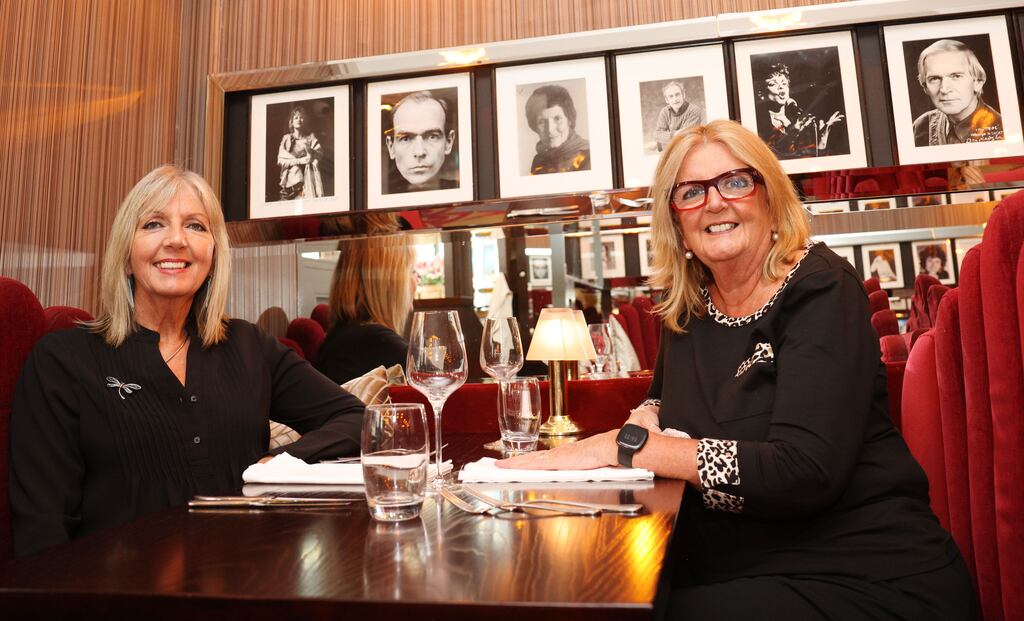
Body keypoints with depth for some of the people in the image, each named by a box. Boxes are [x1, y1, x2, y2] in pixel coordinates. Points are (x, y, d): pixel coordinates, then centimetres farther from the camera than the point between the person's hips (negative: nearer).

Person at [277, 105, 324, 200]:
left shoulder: (310, 137, 17)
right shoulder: (286, 139, 14)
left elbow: (320, 152, 3)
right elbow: (281, 160, 2)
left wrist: (309, 150, -16)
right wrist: (300, 160, -9)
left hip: (308, 177, 0)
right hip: (291, 177, 0)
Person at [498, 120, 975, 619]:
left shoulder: (821, 289, -13)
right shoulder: (687, 305, 4)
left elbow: (804, 471, -25)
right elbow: (666, 395, 22)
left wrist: (624, 445, -23)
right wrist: (644, 418, -3)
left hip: (861, 579, -5)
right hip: (729, 572, 5)